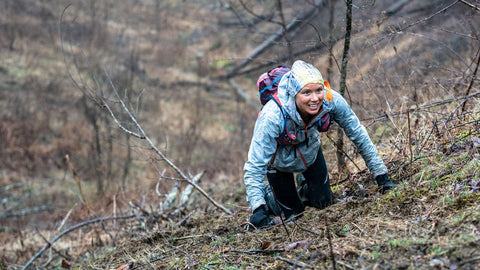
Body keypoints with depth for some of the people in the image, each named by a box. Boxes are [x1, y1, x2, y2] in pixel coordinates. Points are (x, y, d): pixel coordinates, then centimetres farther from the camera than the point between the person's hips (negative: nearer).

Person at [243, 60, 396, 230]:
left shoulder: (331, 100, -34)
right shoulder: (272, 116, -44)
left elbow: (358, 135, -19)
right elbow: (255, 165, -39)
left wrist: (381, 176, -17)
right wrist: (258, 209, -49)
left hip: (310, 151, 3)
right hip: (278, 158, -3)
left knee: (324, 203, 7)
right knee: (292, 213, 4)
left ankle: (305, 189, 40)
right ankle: (266, 193, 35)